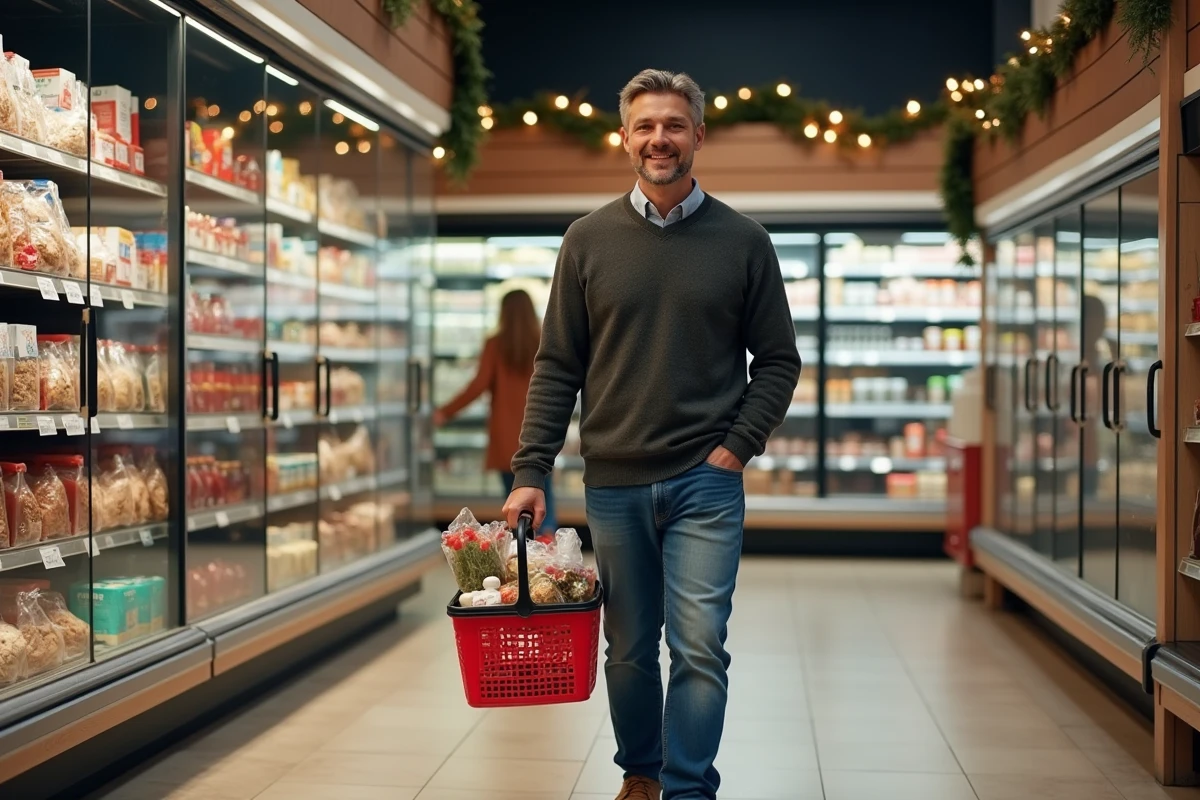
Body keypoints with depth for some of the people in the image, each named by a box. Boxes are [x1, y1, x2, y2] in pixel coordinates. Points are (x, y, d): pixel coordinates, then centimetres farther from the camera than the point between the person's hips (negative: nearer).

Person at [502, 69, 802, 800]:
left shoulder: (743, 241, 1)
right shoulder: (589, 240, 3)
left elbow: (779, 360, 5)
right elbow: (558, 368, 3)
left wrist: (738, 445, -7)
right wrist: (531, 471, -3)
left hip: (707, 482, -1)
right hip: (614, 483, 2)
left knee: (700, 648, -6)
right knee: (629, 650, 13)